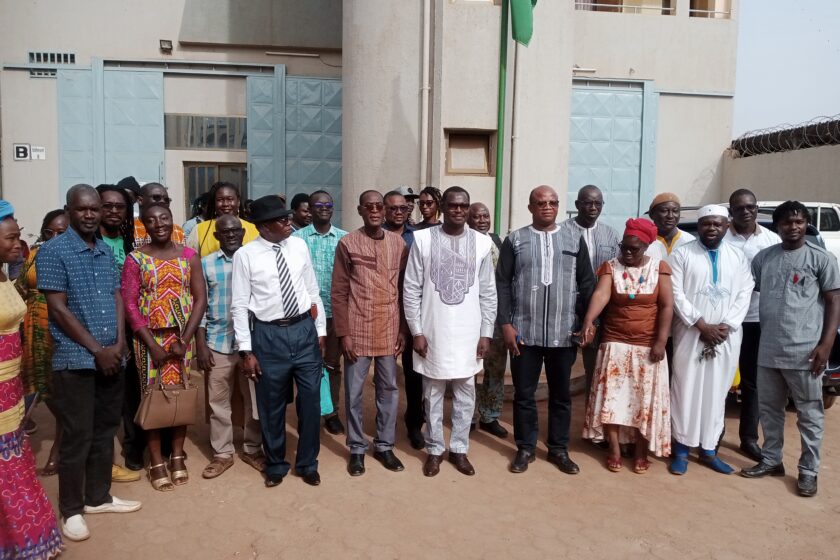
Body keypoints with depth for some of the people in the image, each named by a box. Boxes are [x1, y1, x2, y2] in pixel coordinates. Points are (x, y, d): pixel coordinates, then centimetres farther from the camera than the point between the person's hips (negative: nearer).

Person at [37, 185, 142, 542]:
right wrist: (97, 350, -13)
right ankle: (71, 510, 19)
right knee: (77, 437, 3)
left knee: (105, 432, 14)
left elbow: (117, 298, 10)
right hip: (75, 360, -6)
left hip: (111, 357, 6)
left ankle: (98, 497, 29)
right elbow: (58, 309, -13)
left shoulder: (107, 251, 10)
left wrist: (119, 344, -4)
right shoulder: (53, 251, -9)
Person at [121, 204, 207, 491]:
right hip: (149, 337, -1)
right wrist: (152, 344, -12)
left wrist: (184, 339, -9)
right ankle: (156, 461, 16)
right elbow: (129, 303, -6)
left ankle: (177, 456, 22)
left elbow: (200, 299, 0)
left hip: (182, 336, 2)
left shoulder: (189, 256, 3)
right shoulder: (136, 258, -2)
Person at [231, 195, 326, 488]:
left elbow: (313, 291, 8)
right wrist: (246, 350, -9)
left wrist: (321, 330, 8)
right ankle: (275, 465, 35)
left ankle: (307, 463, 31)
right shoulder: (245, 255, -8)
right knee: (271, 404, 11)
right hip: (269, 334, -2)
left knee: (310, 399, 10)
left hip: (304, 329, 3)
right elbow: (240, 305, -6)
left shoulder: (299, 247, 2)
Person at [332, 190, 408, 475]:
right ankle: (357, 448, 23)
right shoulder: (347, 243, -4)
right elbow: (339, 292, -4)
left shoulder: (398, 243, 5)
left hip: (389, 330, 3)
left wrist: (404, 330, 4)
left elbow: (404, 289, 8)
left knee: (389, 389, 11)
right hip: (358, 330, -3)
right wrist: (343, 333, -8)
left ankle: (384, 445, 27)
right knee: (354, 392, 6)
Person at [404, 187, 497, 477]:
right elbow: (411, 289, -3)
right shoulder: (423, 239, -4)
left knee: (465, 394, 11)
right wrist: (416, 331, -7)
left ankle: (459, 448, 27)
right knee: (433, 394, 10)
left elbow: (488, 293, 4)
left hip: (468, 333, 2)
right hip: (433, 332, -1)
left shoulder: (482, 242, 1)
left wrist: (486, 333, 1)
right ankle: (435, 449, 25)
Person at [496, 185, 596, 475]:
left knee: (561, 394, 11)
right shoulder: (514, 240, 2)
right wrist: (506, 323, -9)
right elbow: (502, 284, -2)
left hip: (564, 333, 2)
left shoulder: (574, 241, 8)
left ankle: (559, 449, 26)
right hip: (524, 332, -1)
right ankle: (525, 448, 23)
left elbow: (587, 284, 8)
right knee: (524, 393, 7)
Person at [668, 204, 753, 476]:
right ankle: (681, 448, 11)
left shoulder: (739, 257, 9)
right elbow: (676, 294, -7)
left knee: (717, 392, 8)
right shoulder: (681, 254, -1)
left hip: (727, 336, 3)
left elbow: (744, 294, 3)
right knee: (686, 390, 0)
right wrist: (702, 325, -13)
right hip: (690, 333, -3)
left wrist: (726, 326, -9)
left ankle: (709, 450, 19)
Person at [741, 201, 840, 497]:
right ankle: (771, 460, 28)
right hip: (768, 350, 4)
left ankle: (809, 471, 17)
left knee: (809, 414, 6)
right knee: (769, 409, 14)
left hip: (804, 351, -4)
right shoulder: (763, 257, 8)